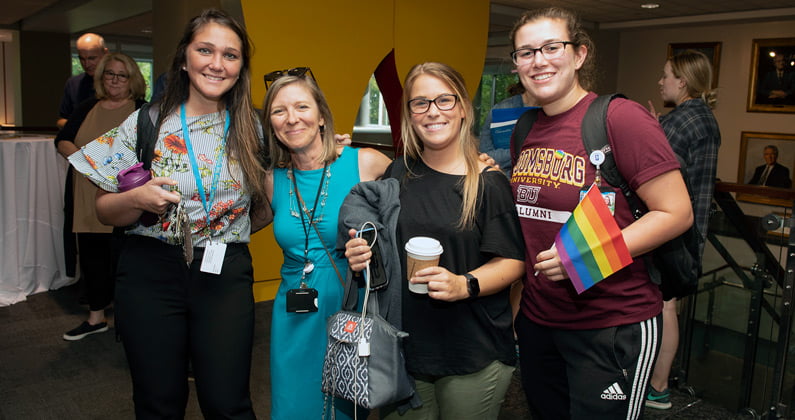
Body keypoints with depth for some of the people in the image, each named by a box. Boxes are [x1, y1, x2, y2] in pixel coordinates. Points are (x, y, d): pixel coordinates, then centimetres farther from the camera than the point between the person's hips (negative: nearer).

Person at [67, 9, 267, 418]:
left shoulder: (251, 128, 2)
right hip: (151, 273, 0)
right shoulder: (145, 125, -3)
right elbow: (105, 211, 1)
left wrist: (233, 232, -2)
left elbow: (264, 202, 15)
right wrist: (136, 200, -18)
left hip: (226, 275, 1)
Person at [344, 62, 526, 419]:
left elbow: (512, 261, -9)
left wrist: (464, 285, -25)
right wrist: (360, 255, -7)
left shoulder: (488, 183, -8)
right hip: (402, 349, 3)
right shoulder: (397, 175, 4)